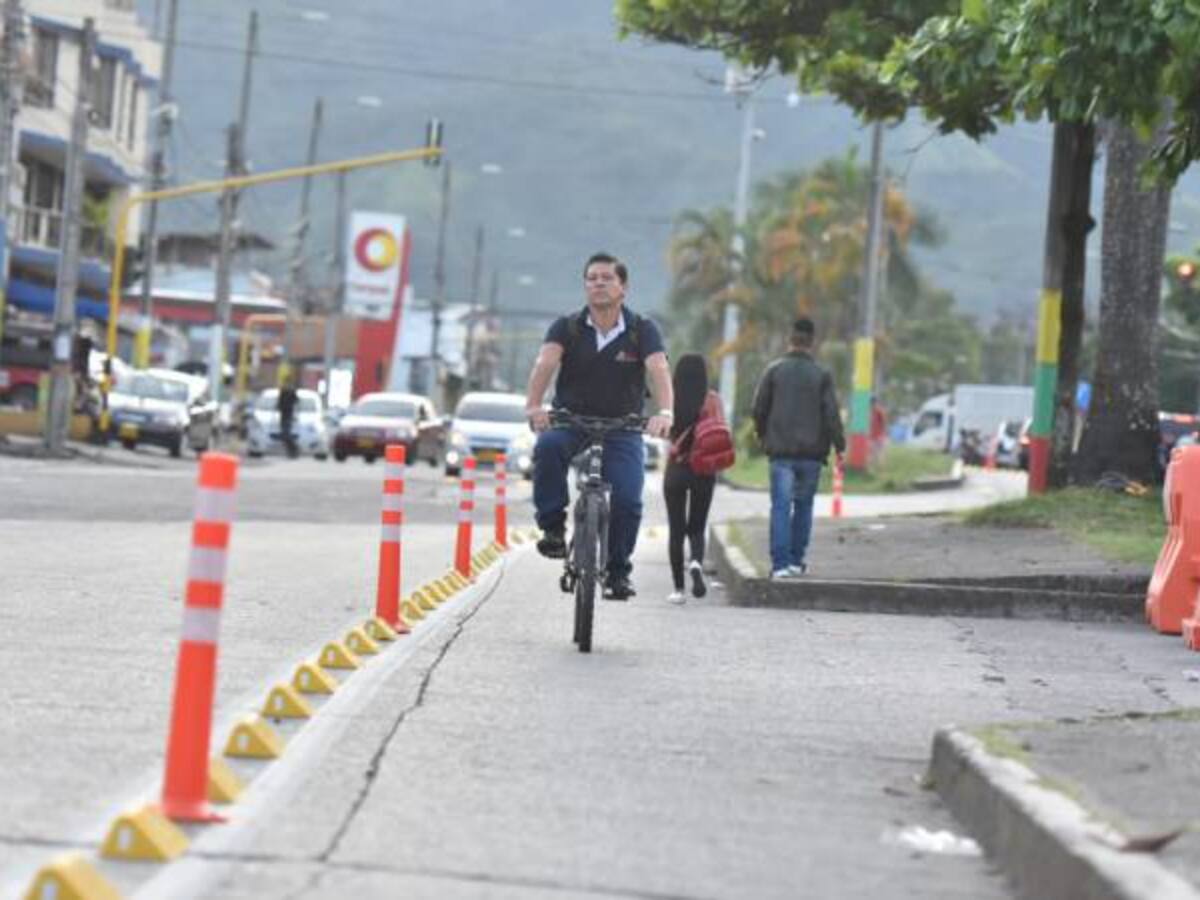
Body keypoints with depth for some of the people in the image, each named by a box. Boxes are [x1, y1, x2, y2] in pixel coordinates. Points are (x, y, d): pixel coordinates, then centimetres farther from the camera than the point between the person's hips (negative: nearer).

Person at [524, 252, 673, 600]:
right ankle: (553, 527, -19)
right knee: (547, 447, -34)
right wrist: (534, 406, -40)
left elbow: (659, 369, -21)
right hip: (570, 423, 0)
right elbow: (545, 363, -19)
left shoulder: (642, 330, -4)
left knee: (627, 500, -18)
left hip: (622, 430, 0)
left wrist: (664, 411, -42)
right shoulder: (567, 327, -3)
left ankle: (618, 570, 5)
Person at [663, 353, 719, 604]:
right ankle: (697, 562, -18)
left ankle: (678, 588, 5)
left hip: (675, 468, 0)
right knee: (697, 527, 12)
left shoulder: (672, 398, -4)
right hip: (703, 470, 0)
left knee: (676, 529, 8)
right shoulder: (711, 399, -4)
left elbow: (667, 431, -2)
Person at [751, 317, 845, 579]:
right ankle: (797, 560, 14)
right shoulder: (822, 374, -1)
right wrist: (839, 445, 4)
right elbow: (831, 413, -4)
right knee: (803, 505, 13)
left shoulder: (774, 370, -1)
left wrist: (762, 435, 19)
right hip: (811, 450, 1)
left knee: (781, 507, -2)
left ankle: (780, 563, -11)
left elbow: (759, 408, 2)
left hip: (781, 450, -1)